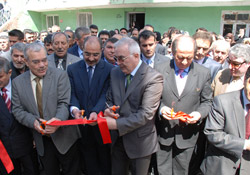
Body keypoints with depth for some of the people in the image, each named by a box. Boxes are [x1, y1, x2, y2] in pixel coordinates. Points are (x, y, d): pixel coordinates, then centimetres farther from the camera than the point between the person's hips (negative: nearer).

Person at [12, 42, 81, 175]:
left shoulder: (60, 76, -9)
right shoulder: (17, 82, 1)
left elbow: (64, 103, -14)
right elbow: (17, 110, -1)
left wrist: (58, 119, -33)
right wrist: (33, 121, -19)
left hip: (64, 137, -2)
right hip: (41, 140, 3)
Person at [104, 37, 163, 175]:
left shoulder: (153, 78, -19)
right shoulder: (115, 72, 3)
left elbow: (146, 114, -23)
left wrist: (117, 124, -23)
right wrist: (108, 109, -10)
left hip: (140, 141, -5)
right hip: (117, 138, 6)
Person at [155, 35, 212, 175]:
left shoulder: (204, 73, -5)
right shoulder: (160, 69, -7)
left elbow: (207, 102, 3)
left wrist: (199, 114, -17)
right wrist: (160, 108, -18)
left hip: (187, 135, 1)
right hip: (163, 132, 0)